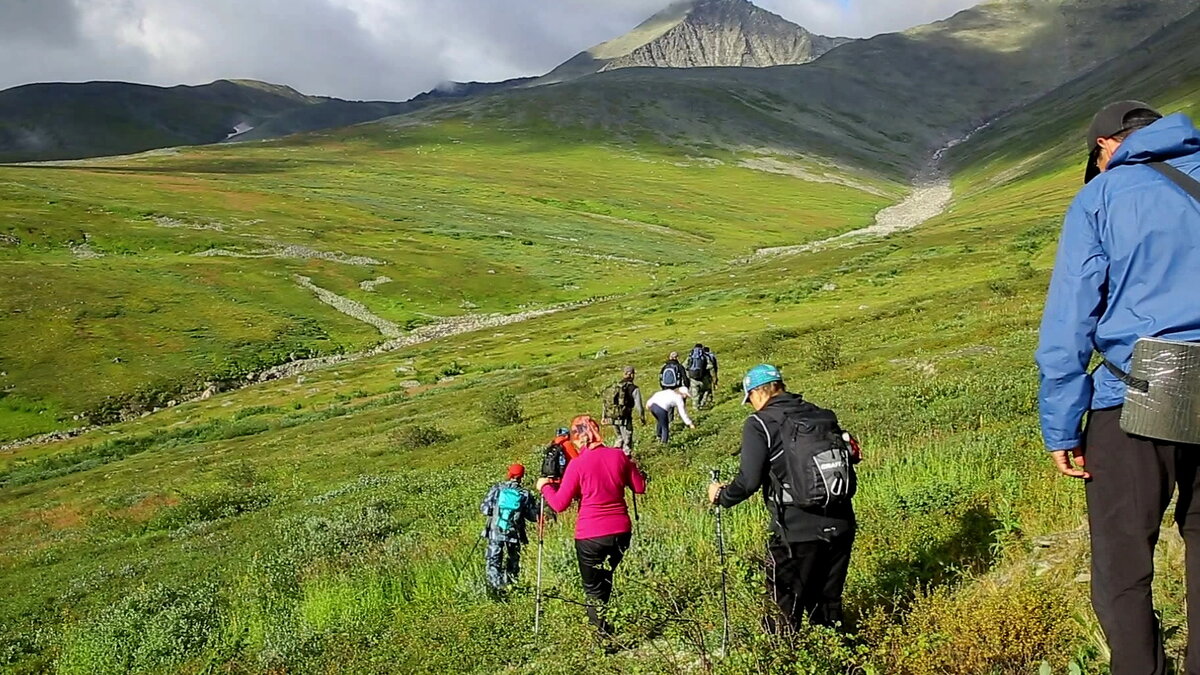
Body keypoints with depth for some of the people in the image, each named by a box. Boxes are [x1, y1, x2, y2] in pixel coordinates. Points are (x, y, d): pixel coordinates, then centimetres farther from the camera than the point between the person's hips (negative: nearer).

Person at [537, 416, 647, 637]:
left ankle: (604, 636, 7)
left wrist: (545, 486, 10)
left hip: (590, 535, -4)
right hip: (621, 531, 4)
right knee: (605, 578, 25)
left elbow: (559, 504, -8)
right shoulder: (618, 455, -2)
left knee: (593, 588, 11)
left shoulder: (577, 465, -13)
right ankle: (601, 623, 33)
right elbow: (640, 487, 9)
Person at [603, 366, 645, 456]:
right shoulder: (634, 389, -8)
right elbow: (638, 406, -9)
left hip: (612, 418, 5)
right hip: (624, 419, -5)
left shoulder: (615, 387, 9)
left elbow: (606, 400, 10)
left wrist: (604, 416, 18)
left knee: (620, 438, 25)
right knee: (627, 442, 7)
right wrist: (643, 419, 6)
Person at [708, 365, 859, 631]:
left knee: (784, 611, 7)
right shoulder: (822, 415, 9)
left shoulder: (759, 424, -7)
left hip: (797, 532, -6)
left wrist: (721, 495, 5)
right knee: (829, 606, 19)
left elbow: (748, 482, -13)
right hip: (841, 527, 6)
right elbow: (852, 455, 11)